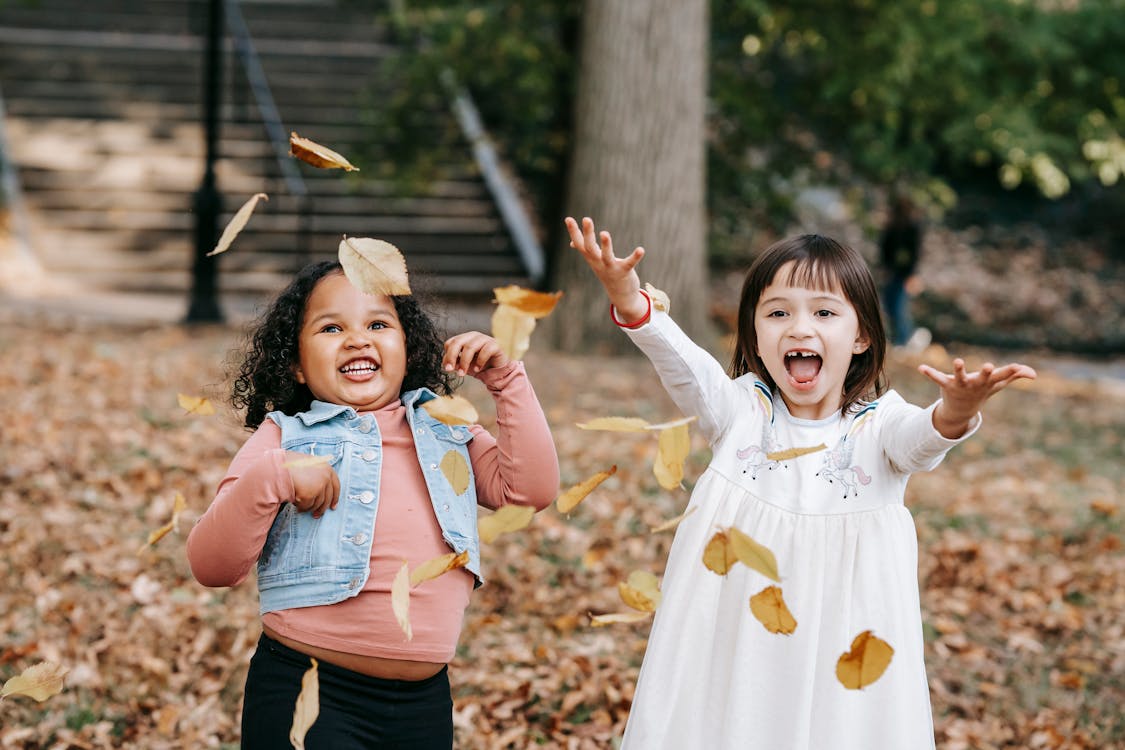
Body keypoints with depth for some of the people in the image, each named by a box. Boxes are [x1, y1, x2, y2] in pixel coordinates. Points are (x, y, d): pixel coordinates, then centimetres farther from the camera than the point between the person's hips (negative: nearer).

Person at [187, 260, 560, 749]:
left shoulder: (445, 431, 13)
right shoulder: (284, 438, -1)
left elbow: (532, 488, 2)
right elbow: (210, 567, -9)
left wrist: (507, 379, -1)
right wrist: (270, 478, -24)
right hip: (304, 694, -4)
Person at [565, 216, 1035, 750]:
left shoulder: (878, 425, -4)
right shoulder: (738, 411, -1)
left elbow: (919, 437, -25)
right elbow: (683, 365, -17)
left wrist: (954, 414, -48)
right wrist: (631, 304, -35)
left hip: (842, 644, -1)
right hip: (736, 638, 1)